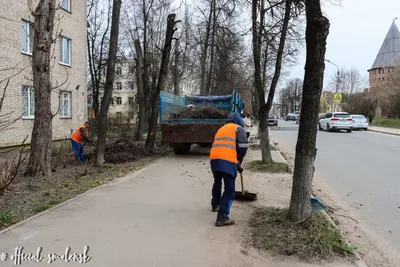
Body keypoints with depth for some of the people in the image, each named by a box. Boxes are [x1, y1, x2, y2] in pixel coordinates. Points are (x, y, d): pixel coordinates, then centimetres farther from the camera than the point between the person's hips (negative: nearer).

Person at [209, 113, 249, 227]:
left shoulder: (221, 129, 32)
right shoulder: (238, 128, 13)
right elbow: (243, 147, 0)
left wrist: (236, 162, 35)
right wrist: (239, 161, 18)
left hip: (214, 158, 7)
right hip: (227, 160, -7)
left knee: (217, 183, 29)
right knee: (229, 190, 0)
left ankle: (215, 205, 48)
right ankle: (222, 217, -4)